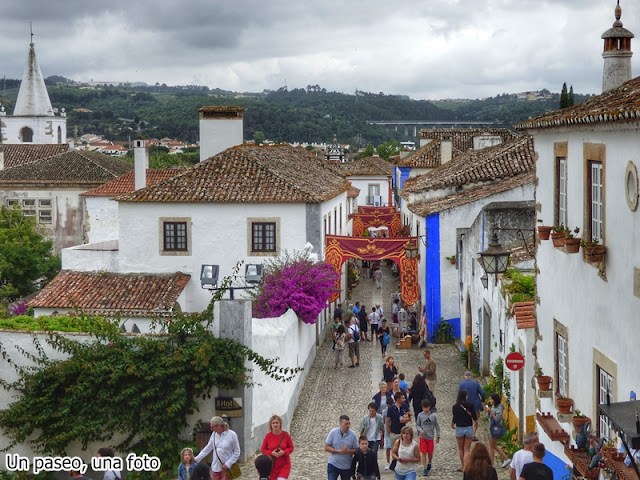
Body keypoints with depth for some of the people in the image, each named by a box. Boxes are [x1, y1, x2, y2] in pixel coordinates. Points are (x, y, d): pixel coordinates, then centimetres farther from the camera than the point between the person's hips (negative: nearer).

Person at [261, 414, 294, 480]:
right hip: (272, 465, 1)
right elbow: (263, 449, 1)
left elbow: (291, 447, 1)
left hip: (284, 465, -1)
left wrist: (284, 452, -18)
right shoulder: (268, 436, -7)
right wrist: (271, 453, -17)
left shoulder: (285, 435, -8)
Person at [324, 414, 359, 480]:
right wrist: (338, 451, -19)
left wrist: (348, 451, -23)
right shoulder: (333, 432, -7)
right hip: (333, 465, -1)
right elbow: (326, 448, -6)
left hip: (347, 467, 1)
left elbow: (356, 450, -1)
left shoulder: (352, 435, -6)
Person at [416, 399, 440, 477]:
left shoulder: (434, 415, -5)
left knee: (430, 452, 10)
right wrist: (420, 430, -16)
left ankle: (429, 463, 40)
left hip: (431, 437, 0)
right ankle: (425, 469, 4)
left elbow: (437, 426, 3)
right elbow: (417, 425, 4)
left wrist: (438, 436, 4)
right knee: (423, 453, -3)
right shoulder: (420, 415, -5)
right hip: (423, 437, 0)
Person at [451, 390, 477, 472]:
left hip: (459, 429, 0)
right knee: (467, 449, 5)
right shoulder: (470, 405, -8)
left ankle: (463, 466, 24)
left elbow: (454, 419, -8)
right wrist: (476, 425, 17)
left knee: (460, 449, 18)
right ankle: (465, 468, -5)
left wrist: (452, 425, 14)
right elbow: (474, 417, -2)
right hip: (469, 428, 0)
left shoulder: (455, 407, -8)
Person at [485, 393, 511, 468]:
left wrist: (491, 412, -26)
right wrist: (488, 411, -2)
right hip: (492, 428, 10)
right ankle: (506, 459, 27)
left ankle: (491, 464, 8)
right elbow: (490, 417, 16)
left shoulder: (499, 408, -19)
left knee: (491, 447, 0)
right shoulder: (493, 406, 7)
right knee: (494, 446, 19)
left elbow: (497, 419, -24)